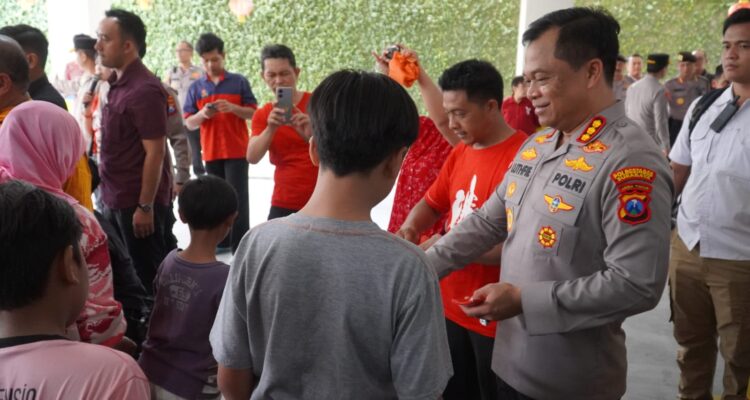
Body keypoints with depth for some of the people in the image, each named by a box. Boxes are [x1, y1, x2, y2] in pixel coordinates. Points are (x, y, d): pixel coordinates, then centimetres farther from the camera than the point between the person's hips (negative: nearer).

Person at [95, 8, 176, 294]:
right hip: (115, 200, 9)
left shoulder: (144, 90, -18)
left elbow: (155, 153, -20)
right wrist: (109, 195, 14)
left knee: (150, 276, 5)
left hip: (138, 202, -9)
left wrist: (145, 207, -20)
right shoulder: (117, 84, 9)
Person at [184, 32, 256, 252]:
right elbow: (189, 123, 5)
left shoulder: (239, 81, 1)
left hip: (237, 151, -3)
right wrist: (202, 114, -15)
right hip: (211, 152, 3)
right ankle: (222, 241, 20)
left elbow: (254, 113, -1)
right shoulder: (196, 87, 6)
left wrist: (232, 108, -18)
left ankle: (240, 247, -1)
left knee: (238, 199, -4)